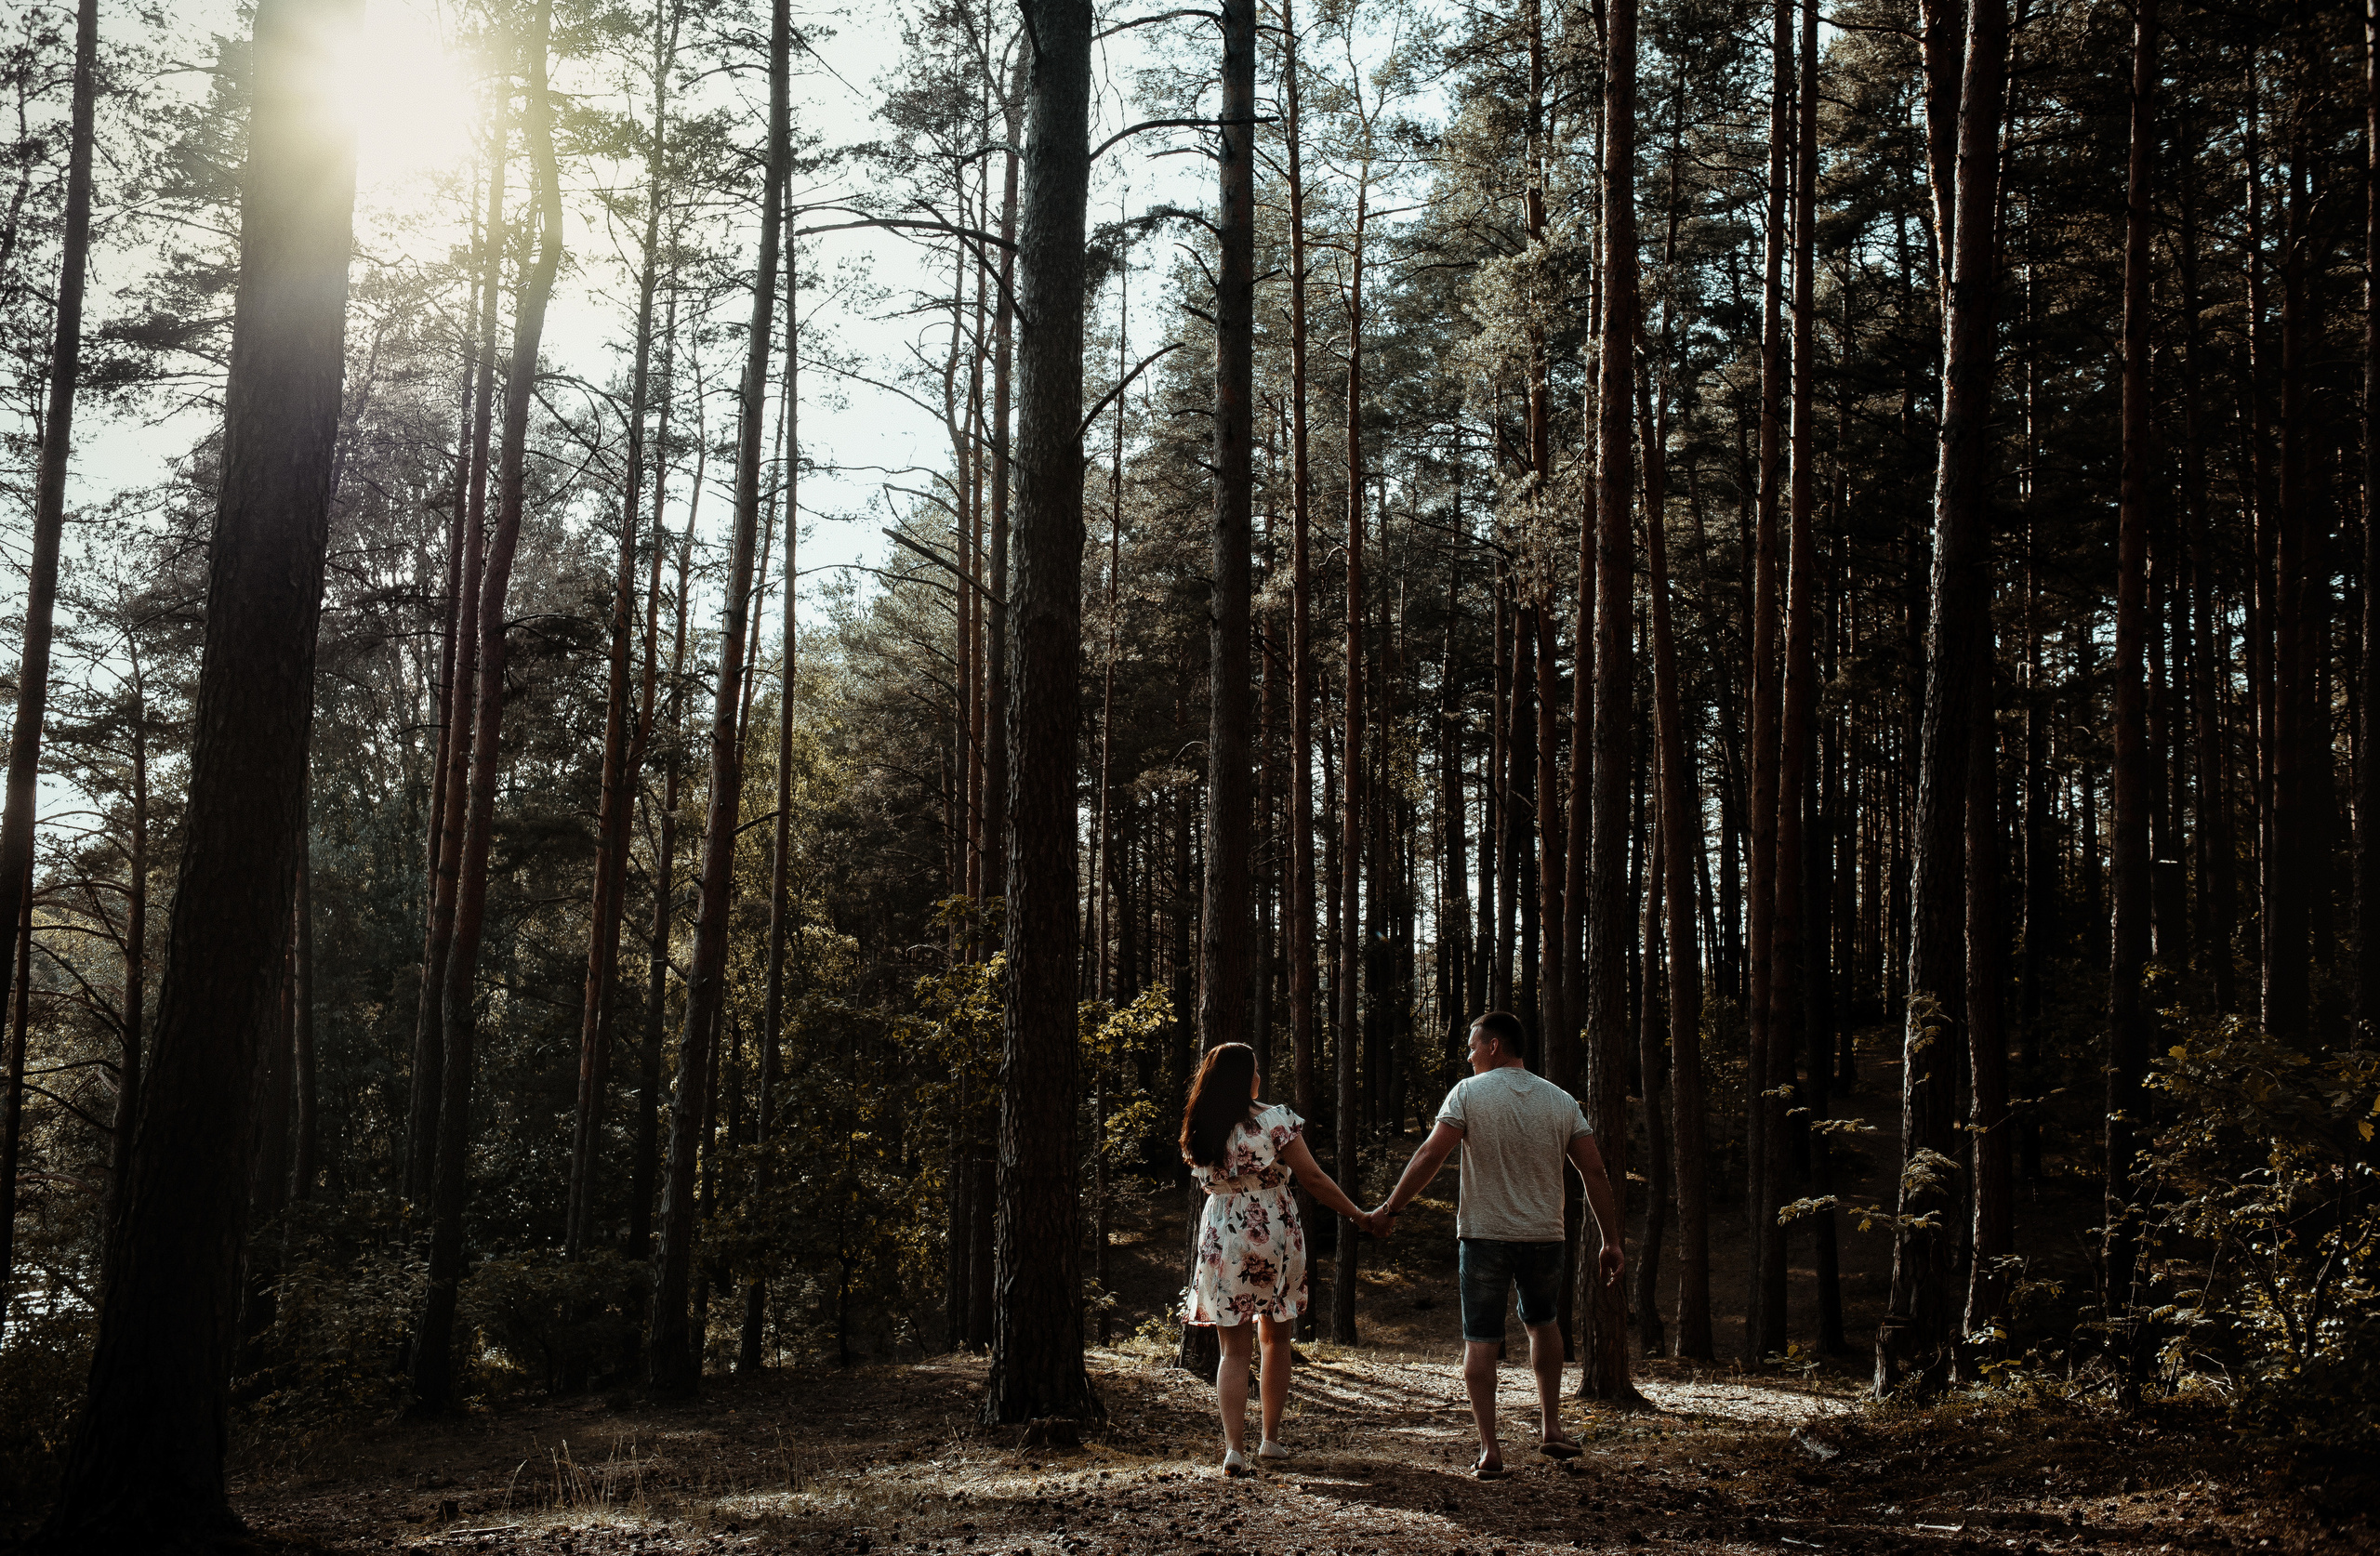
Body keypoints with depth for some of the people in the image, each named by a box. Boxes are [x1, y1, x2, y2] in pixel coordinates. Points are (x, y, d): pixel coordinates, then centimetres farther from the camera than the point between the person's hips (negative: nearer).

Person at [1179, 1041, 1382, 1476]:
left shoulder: (1197, 1134, 0)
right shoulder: (1273, 1121, -12)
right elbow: (1315, 1180, -10)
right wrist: (1361, 1216, -2)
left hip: (1221, 1240, 2)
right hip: (1274, 1237, -2)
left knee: (1234, 1350, 6)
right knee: (1276, 1340, 17)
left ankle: (1233, 1448, -7)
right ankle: (1271, 1439, 23)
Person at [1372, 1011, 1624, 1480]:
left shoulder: (1469, 1093, -6)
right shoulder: (1561, 1101, 3)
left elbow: (1430, 1155, -12)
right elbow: (1594, 1172, 1)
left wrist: (1389, 1207, -4)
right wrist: (1611, 1241, 5)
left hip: (1484, 1235, -3)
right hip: (1544, 1236, 3)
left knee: (1480, 1341, 5)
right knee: (1542, 1321, 26)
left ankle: (1489, 1450, 2)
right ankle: (1551, 1428, 19)